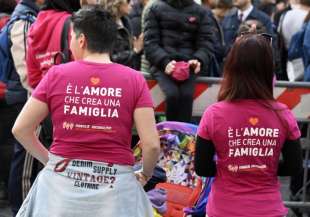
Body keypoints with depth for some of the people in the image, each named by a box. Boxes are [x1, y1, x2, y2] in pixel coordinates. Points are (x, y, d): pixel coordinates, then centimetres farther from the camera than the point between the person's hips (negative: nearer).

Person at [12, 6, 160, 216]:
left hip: (62, 180, 1)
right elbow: (152, 144, -8)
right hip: (115, 188, 0)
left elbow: (21, 129, 3)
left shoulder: (56, 74, 0)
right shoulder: (134, 80, -2)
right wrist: (145, 175, 11)